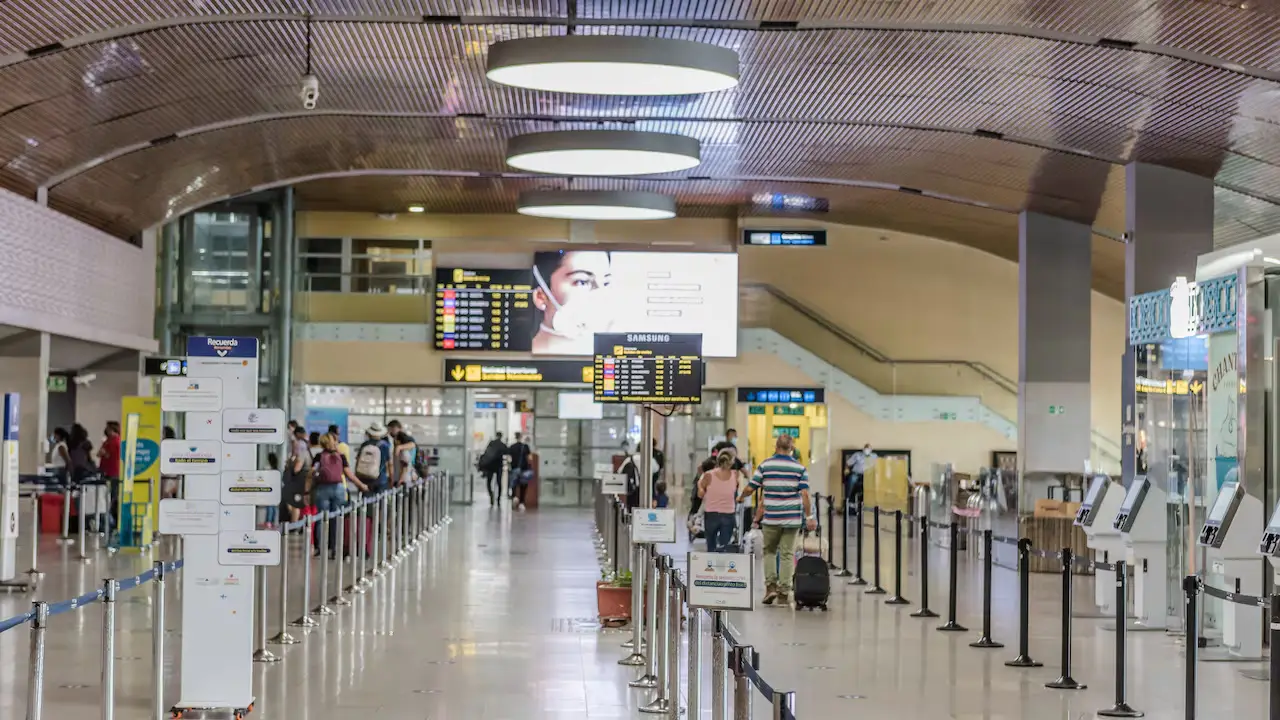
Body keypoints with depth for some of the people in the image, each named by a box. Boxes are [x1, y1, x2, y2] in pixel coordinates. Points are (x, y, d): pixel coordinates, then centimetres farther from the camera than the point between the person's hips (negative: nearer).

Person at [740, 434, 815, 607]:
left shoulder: (765, 465, 0)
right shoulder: (799, 468, -1)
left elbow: (750, 488, 1)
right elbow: (805, 494, -8)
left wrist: (741, 498, 21)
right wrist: (809, 517, -5)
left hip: (771, 517, 0)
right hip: (792, 518, 0)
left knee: (769, 551, 17)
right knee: (787, 554, 5)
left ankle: (771, 585, 2)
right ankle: (784, 593, 3)